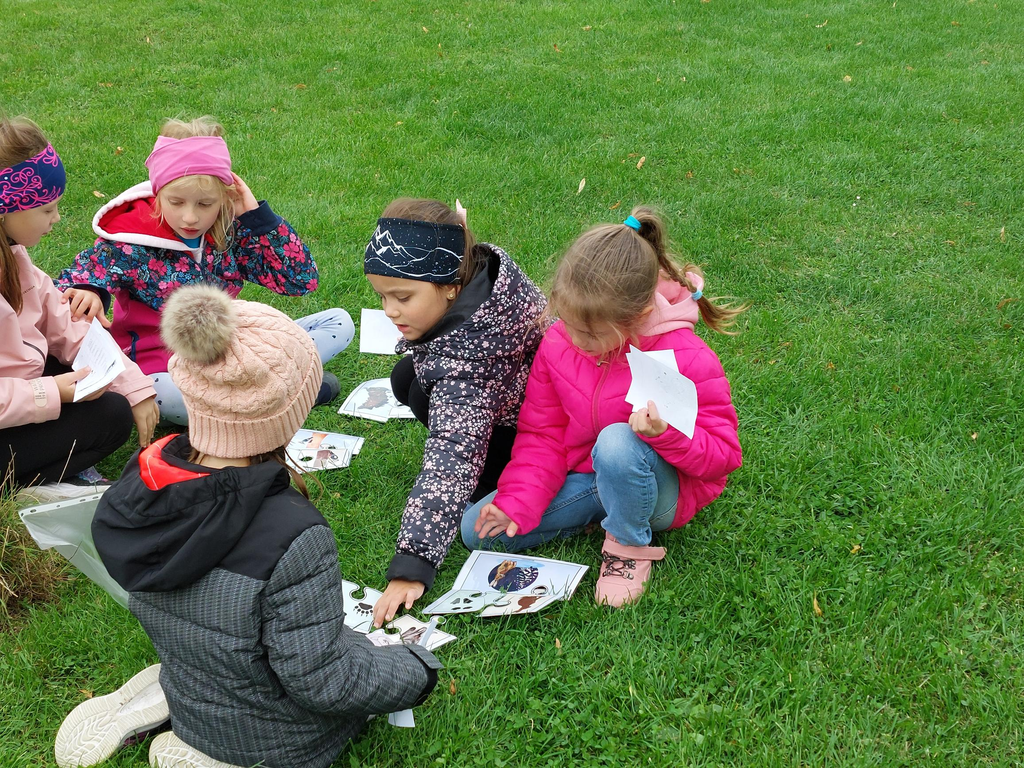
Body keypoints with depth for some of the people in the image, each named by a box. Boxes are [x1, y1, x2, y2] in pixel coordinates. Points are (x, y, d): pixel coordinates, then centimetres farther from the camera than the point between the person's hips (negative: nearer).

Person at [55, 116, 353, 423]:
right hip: (166, 370, -4)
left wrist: (258, 216, -11)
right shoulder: (130, 245, -12)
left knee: (339, 321, -2)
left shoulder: (233, 231, -3)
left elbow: (302, 279, -4)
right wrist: (85, 295, -32)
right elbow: (68, 285, -7)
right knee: (173, 396, -44)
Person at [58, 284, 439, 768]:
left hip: (189, 697, 7)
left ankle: (155, 698, 12)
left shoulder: (138, 490, -16)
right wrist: (419, 672, -10)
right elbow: (320, 682, -26)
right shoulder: (292, 538, -37)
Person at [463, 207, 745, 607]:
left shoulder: (687, 359, -24)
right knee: (477, 529, -7)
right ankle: (606, 512, 2)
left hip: (662, 486, -5)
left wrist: (666, 434, -37)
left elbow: (723, 454, -17)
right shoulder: (557, 343, -11)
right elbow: (541, 435, -1)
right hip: (586, 481, 5)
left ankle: (629, 547, -11)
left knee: (616, 441, -40)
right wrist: (517, 503, -14)